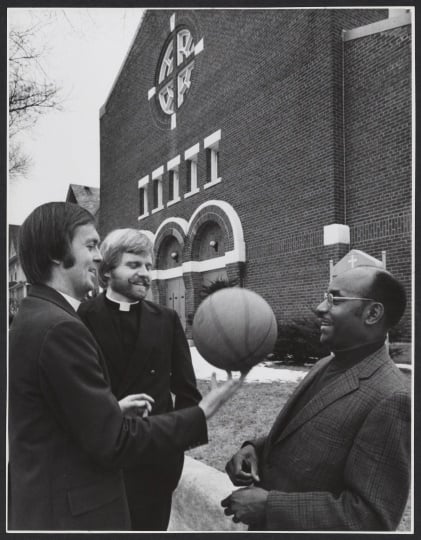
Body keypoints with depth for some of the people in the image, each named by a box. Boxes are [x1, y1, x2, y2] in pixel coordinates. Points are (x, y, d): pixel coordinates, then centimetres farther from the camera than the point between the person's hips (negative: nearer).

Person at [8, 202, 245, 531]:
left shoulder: (30, 319, 4)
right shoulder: (60, 328, -26)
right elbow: (114, 442, -24)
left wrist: (112, 410, 9)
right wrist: (202, 414, -18)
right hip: (71, 513, -9)